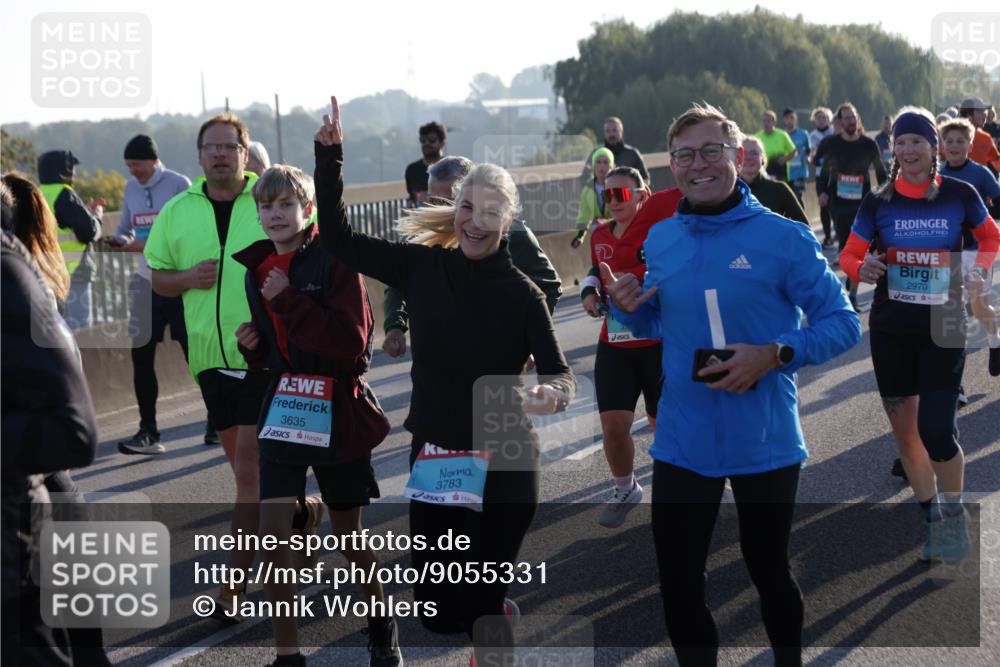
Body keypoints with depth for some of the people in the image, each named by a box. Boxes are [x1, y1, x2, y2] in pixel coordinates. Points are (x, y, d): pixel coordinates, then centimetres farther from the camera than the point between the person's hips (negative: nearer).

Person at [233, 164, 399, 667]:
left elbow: (351, 342, -21)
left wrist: (290, 301, -23)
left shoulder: (334, 260, -12)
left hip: (339, 411, -4)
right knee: (271, 533, -9)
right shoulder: (257, 270, 7)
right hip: (283, 408, 4)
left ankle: (381, 622, 38)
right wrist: (253, 346, -3)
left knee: (347, 531, 12)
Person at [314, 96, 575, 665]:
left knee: (478, 607, -3)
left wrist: (552, 395, -33)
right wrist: (330, 154, -9)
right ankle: (496, 609, 42)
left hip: (501, 467, -3)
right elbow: (338, 239, -1)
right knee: (437, 612, 8)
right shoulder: (423, 267, -2)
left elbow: (560, 373, -9)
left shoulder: (522, 293, -10)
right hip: (433, 459, 3)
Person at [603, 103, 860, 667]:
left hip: (766, 444, -3)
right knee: (679, 587, 7)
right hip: (682, 443, 3)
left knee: (769, 572, 17)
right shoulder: (660, 240, 3)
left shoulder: (784, 238, -12)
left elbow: (843, 323, -10)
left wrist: (774, 355, -23)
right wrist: (629, 308, -5)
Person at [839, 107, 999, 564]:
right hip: (890, 330, 2)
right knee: (904, 431, 9)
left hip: (943, 328, -2)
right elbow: (848, 256, 2)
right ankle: (931, 518, 28)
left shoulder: (959, 195, -5)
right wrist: (861, 269, -20)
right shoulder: (878, 202, -3)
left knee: (936, 431, -12)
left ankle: (955, 516, 13)